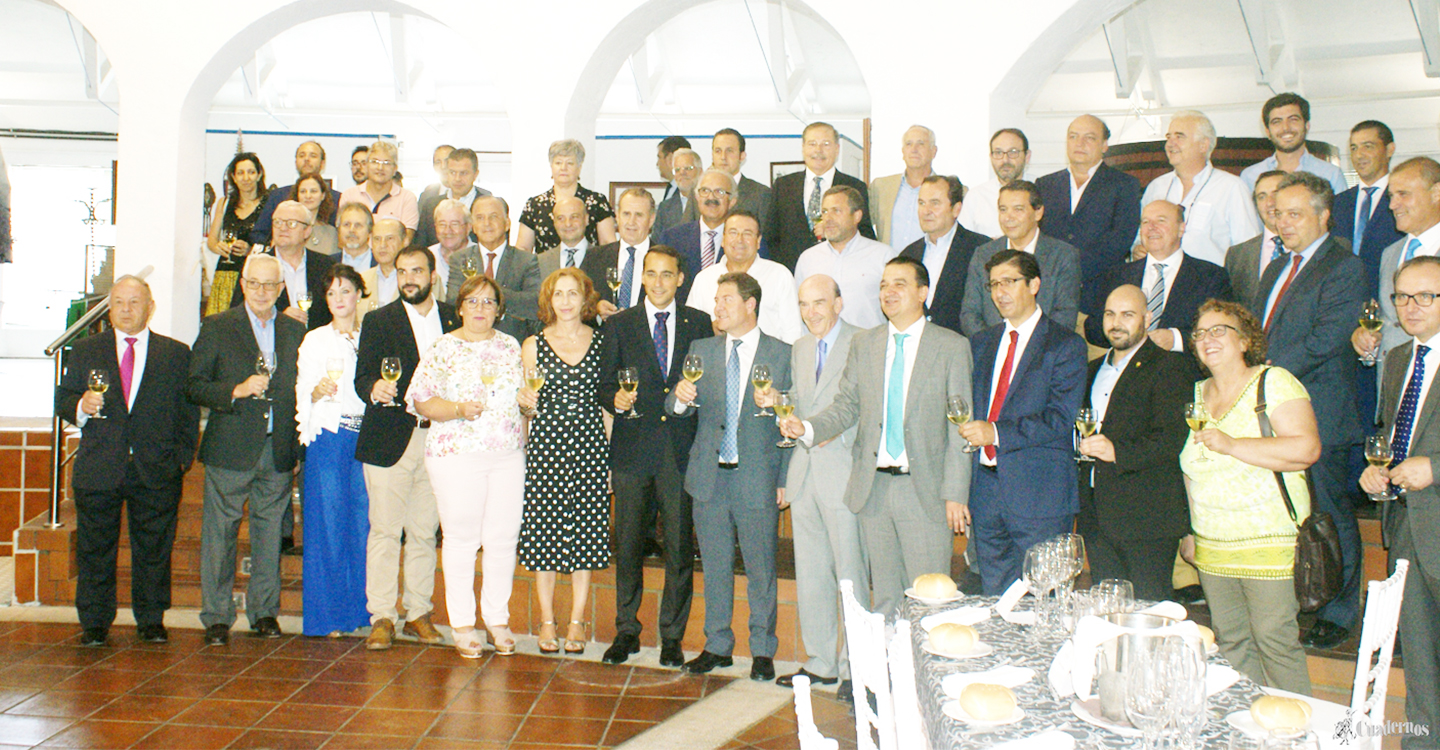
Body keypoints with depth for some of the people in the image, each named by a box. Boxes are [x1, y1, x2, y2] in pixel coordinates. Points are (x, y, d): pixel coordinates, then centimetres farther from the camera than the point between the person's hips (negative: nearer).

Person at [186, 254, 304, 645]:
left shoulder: (295, 331, 10)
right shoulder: (216, 327, 1)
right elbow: (194, 387, -2)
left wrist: (298, 446, 7)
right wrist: (238, 390, -18)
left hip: (279, 451, 3)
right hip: (231, 449, -3)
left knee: (270, 531, 9)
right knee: (220, 533, 1)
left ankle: (264, 610, 20)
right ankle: (216, 616, 11)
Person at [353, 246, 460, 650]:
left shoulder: (454, 320, 10)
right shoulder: (378, 321, 4)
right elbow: (362, 378, -4)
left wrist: (456, 428, 1)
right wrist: (375, 388, -27)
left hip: (437, 440, 2)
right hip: (390, 439, -2)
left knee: (424, 532, 9)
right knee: (384, 530, -1)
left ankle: (419, 612, 19)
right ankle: (381, 616, 8)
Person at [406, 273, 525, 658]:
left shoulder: (510, 346, 14)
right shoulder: (442, 348, 1)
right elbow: (419, 399, -4)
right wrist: (458, 409, -16)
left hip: (508, 455, 3)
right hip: (456, 456, -3)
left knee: (503, 539, 4)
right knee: (461, 539, 0)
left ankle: (498, 618, 18)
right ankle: (462, 623, 12)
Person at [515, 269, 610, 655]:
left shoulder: (602, 342, 7)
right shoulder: (533, 345, 6)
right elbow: (528, 406, 11)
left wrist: (610, 448, 1)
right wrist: (527, 401, -12)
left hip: (590, 443, 0)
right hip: (546, 443, 0)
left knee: (586, 530, 3)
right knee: (544, 530, 1)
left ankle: (577, 620, 15)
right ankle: (547, 620, 14)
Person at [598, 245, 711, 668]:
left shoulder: (699, 324, 10)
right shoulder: (619, 325, 9)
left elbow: (711, 381, 12)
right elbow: (603, 387, 8)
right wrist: (615, 398, -13)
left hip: (681, 448, 0)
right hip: (632, 448, 0)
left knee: (680, 547, 4)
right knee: (628, 545, 5)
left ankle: (672, 636, 17)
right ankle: (626, 631, 20)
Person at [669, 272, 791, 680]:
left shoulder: (782, 354, 0)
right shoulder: (702, 350, 10)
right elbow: (678, 408, 8)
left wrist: (785, 479, -5)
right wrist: (680, 398, -16)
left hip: (758, 478, -3)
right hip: (709, 476, 3)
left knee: (761, 569, 5)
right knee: (715, 567, 12)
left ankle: (763, 651, 20)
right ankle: (717, 646, 25)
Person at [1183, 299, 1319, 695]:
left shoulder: (1274, 383, -5)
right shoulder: (1197, 394, 13)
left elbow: (1307, 448, -18)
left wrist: (1231, 445, -20)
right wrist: (1189, 529, 14)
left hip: (1270, 544, -6)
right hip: (1212, 550, 6)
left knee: (1275, 642, -4)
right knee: (1231, 642, 9)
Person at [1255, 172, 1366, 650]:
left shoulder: (1344, 268, -8)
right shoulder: (1277, 269, 19)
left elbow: (1325, 339, -19)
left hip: (1320, 416, -8)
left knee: (1330, 517, 2)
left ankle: (1337, 616, 15)